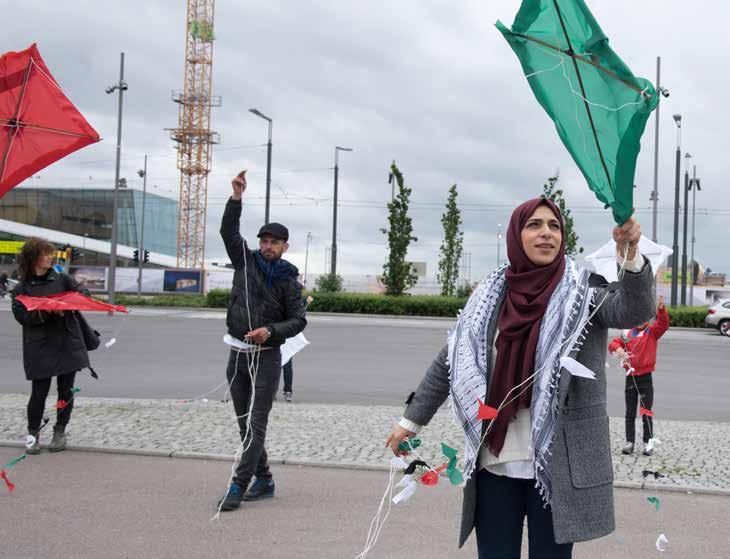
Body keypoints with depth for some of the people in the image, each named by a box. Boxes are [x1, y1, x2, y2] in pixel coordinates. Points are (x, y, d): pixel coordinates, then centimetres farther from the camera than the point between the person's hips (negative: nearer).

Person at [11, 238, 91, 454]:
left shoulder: (61, 279, 9)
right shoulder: (21, 288, 1)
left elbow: (83, 293, 7)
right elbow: (22, 315, -9)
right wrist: (47, 312, -21)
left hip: (68, 344, 3)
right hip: (40, 349, -3)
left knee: (66, 390, 7)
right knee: (39, 392, -1)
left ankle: (60, 431, 22)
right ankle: (33, 434, 15)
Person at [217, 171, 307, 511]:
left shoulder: (288, 281, 0)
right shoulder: (246, 262, 7)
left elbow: (299, 320, -2)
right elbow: (228, 231, -2)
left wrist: (270, 331, -18)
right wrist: (237, 197, -12)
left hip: (266, 356, -4)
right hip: (237, 354, 4)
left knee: (256, 425, -7)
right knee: (245, 424, 10)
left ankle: (238, 486, -8)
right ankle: (264, 480, 21)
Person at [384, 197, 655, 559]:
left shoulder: (584, 291, -2)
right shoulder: (490, 297, 6)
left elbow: (634, 310, -21)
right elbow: (448, 362, 14)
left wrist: (630, 257, -39)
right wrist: (412, 420, 16)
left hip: (557, 464, -2)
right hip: (494, 461, 3)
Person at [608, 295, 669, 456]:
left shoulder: (652, 331, -1)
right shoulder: (628, 333, 5)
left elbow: (663, 324, -16)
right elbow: (614, 343, 4)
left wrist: (661, 309, -33)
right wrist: (618, 349, -19)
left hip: (645, 378, -3)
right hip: (630, 377, 3)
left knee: (646, 413, 2)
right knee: (630, 413, 8)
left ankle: (648, 443, 9)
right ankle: (629, 442, 14)